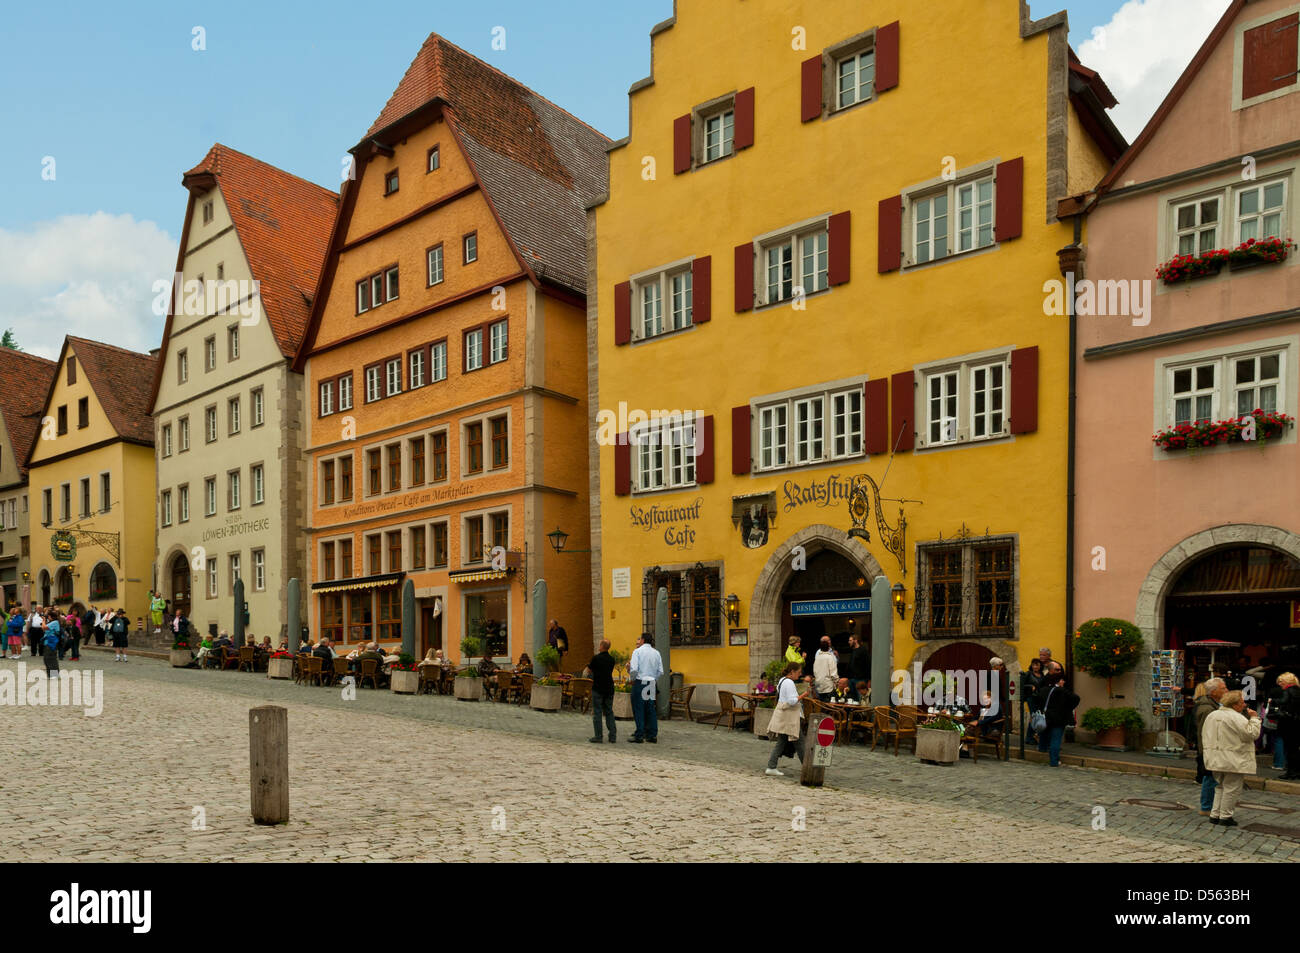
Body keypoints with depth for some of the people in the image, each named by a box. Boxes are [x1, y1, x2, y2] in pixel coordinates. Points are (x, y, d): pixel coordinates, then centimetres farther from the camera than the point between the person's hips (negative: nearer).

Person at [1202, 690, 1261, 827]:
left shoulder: (1212, 715, 11)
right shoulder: (1237, 718, -15)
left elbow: (1204, 735, 14)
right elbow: (1252, 734, -16)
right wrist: (1254, 718, -4)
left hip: (1215, 758, 8)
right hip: (1234, 761, -8)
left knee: (1221, 787, 18)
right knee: (1232, 788, 3)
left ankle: (1215, 815, 17)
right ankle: (1225, 817, 6)